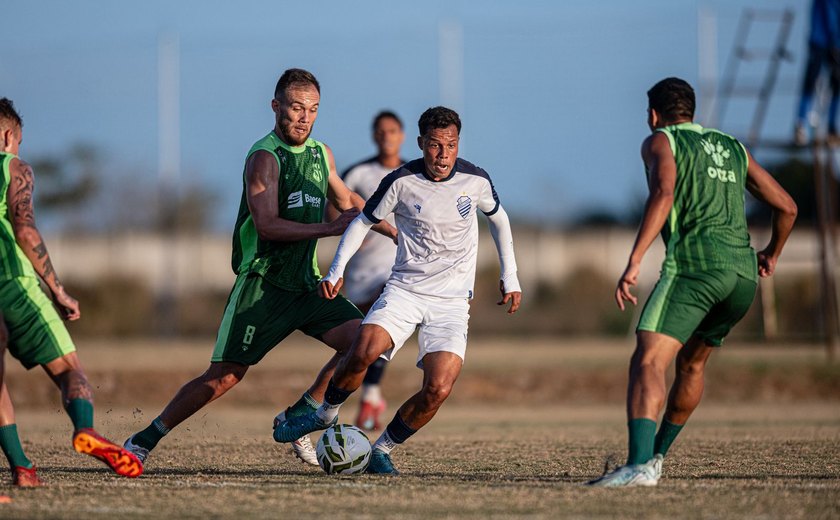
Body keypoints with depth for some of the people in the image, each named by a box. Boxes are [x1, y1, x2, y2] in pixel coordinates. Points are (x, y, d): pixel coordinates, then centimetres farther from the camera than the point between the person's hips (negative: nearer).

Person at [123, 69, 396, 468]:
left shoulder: (321, 153, 12)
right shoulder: (265, 157, -12)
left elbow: (347, 202, 32)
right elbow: (267, 225, -23)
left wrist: (395, 232, 33)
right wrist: (330, 229, -26)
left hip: (306, 285, 7)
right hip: (262, 284, -7)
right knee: (224, 376, -10)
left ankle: (297, 418, 3)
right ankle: (143, 441, 3)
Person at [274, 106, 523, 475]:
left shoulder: (475, 180, -4)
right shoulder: (401, 182, -8)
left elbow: (498, 219, 17)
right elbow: (363, 221, 7)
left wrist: (510, 277, 17)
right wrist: (336, 270, -4)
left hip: (452, 302, 1)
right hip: (404, 289, -1)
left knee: (438, 389, -18)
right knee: (363, 351, -28)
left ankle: (383, 449, 6)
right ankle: (326, 413, 0)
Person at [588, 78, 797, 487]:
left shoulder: (661, 142, 9)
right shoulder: (733, 148, 26)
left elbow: (664, 195, -13)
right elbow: (786, 207, 26)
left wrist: (633, 263, -19)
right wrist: (771, 255, 45)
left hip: (694, 265, -7)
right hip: (743, 273, 7)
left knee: (648, 362, -17)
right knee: (691, 364, 28)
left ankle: (640, 465, -37)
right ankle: (657, 455, 37)